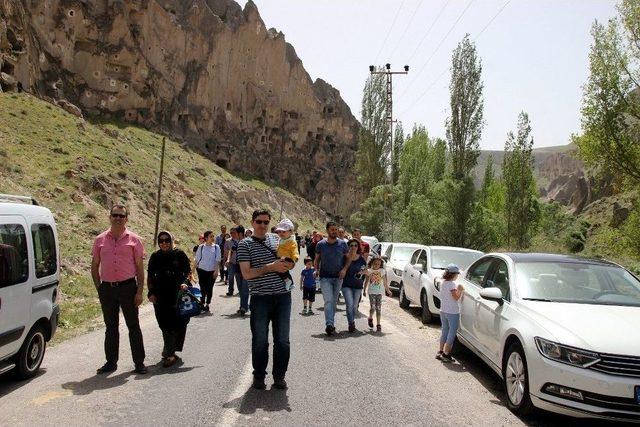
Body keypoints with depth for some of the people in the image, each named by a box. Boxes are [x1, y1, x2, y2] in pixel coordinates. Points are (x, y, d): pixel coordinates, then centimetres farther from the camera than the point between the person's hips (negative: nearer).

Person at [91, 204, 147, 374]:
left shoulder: (134, 239, 0)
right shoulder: (100, 240, 6)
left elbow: (140, 268, 0)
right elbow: (94, 266, 12)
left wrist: (139, 291, -7)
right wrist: (99, 289, 4)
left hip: (128, 286, -2)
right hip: (107, 288, 3)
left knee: (133, 326, 4)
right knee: (110, 326, 12)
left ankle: (139, 362, 12)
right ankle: (111, 362, 23)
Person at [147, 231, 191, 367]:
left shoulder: (179, 254, 2)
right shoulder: (155, 257, 9)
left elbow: (188, 271, 5)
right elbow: (150, 276, 12)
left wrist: (184, 282, -12)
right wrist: (151, 292, 3)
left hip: (177, 295, -2)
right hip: (160, 296, 2)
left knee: (176, 324, -4)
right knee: (165, 324, 3)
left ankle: (169, 353, 6)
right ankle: (169, 353, 16)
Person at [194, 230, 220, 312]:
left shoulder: (216, 247, 2)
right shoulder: (201, 247, 2)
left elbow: (217, 260, 1)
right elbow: (197, 259, 7)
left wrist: (216, 270, -5)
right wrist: (196, 269, 4)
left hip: (212, 271, 0)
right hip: (202, 270, 0)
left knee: (209, 288, 4)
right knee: (203, 288, 0)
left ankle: (207, 304, 14)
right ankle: (202, 303, 11)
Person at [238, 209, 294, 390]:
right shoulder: (245, 244, -1)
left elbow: (289, 262, 24)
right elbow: (246, 274, -10)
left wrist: (286, 264, 1)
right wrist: (271, 267, -17)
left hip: (283, 296, 4)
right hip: (261, 299, -4)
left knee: (282, 340, 8)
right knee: (260, 341, 7)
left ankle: (279, 376, 22)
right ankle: (258, 376, 22)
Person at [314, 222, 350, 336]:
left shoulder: (342, 244, 2)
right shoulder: (321, 244, 0)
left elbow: (348, 258, 10)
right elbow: (316, 259, 9)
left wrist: (344, 269, -6)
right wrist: (316, 270, -8)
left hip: (338, 277, 2)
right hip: (325, 277, -2)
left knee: (334, 301, 11)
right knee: (328, 301, -15)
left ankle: (331, 324, 23)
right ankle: (329, 324, -22)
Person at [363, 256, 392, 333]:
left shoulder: (382, 271, 5)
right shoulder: (369, 271, 3)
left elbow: (385, 282, 11)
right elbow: (366, 282, 10)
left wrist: (388, 290, 11)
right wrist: (364, 290, 9)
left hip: (380, 292, 1)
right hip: (371, 292, -1)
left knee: (378, 308, -1)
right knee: (373, 307, -8)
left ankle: (378, 324, 3)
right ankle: (370, 318, 21)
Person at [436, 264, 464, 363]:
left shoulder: (443, 283, 8)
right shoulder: (452, 284, -18)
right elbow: (456, 298, -17)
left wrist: (458, 290, 9)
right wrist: (461, 290, -3)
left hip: (443, 311, 8)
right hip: (452, 312, -8)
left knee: (444, 331, 17)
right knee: (452, 333, 2)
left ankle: (440, 352, 20)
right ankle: (446, 354, 2)